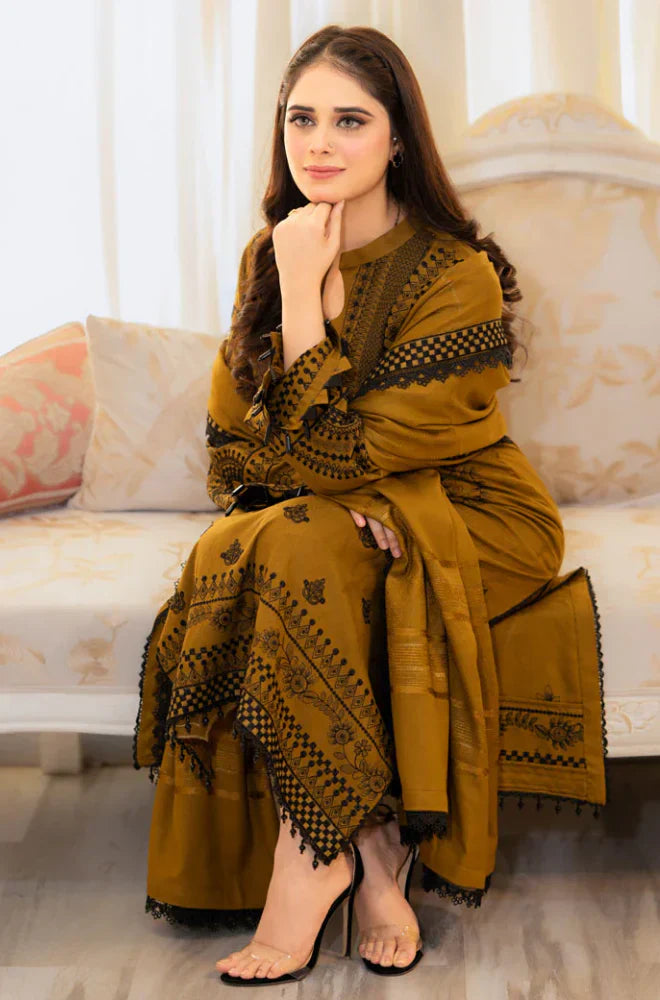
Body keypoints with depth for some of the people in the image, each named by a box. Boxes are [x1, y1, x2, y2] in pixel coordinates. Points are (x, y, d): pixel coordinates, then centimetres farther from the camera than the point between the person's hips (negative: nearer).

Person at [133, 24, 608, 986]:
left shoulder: (458, 277, -16)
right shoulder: (268, 256, 2)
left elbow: (349, 451, -21)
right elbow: (231, 434, 0)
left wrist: (306, 301, -22)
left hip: (462, 515, -5)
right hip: (336, 510, 5)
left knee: (297, 556, -33)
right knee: (223, 561, -27)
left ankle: (314, 853, -20)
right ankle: (369, 847, -20)